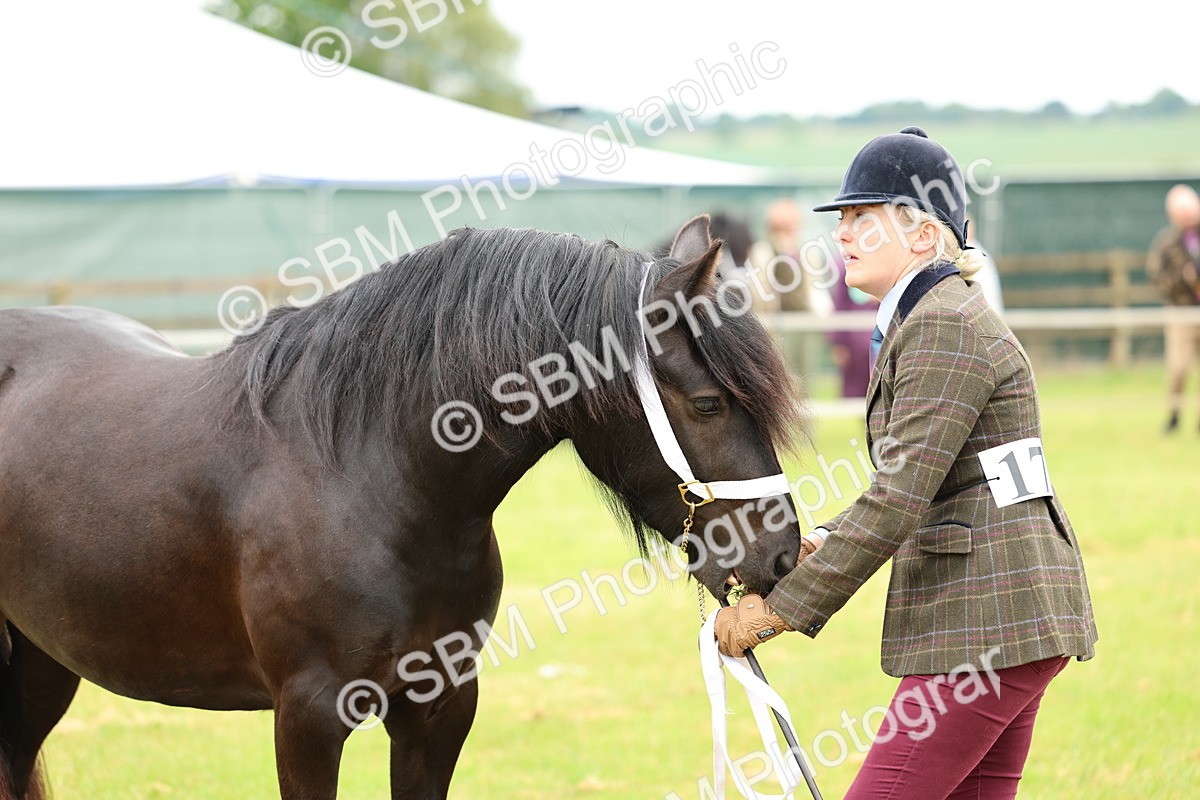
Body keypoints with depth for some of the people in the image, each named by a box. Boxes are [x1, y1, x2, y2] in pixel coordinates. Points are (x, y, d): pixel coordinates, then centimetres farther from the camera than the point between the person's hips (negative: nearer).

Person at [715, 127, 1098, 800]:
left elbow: (899, 500, -21)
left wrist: (779, 609, -18)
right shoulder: (919, 322, 18)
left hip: (986, 619, -11)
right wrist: (821, 546, 5)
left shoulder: (945, 330, -15)